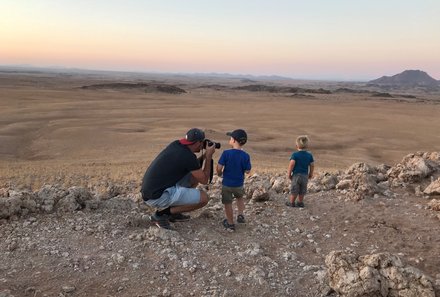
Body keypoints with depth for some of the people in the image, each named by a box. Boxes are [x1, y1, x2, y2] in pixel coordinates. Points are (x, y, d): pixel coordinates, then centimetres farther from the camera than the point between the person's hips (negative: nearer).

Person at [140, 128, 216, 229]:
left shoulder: (175, 144, 7)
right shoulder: (189, 157, -17)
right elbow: (204, 180, -4)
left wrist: (204, 156, 15)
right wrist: (209, 156, 1)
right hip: (157, 198, -9)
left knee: (195, 176, 16)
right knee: (204, 198, -8)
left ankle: (173, 213, 18)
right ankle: (162, 214, -2)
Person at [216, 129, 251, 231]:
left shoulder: (226, 153, -19)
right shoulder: (245, 156, -12)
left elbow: (219, 168, -19)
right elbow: (247, 171, -5)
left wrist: (219, 173, 4)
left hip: (227, 184, -2)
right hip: (239, 184, 2)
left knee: (228, 203, 12)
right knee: (240, 197, 32)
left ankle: (230, 224, 23)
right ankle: (240, 215, 27)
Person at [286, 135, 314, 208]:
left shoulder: (295, 155, -11)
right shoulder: (309, 155, 1)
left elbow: (292, 164, -20)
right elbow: (312, 165, 5)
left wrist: (289, 173, -11)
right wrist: (311, 174, 18)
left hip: (296, 175, -4)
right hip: (305, 175, 4)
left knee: (294, 190, 7)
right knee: (302, 191, 14)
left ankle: (291, 202, 16)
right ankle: (300, 202, 22)